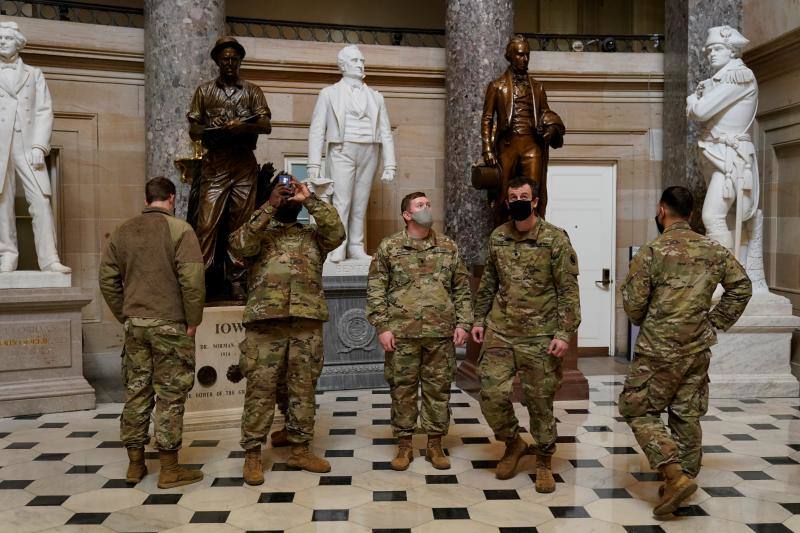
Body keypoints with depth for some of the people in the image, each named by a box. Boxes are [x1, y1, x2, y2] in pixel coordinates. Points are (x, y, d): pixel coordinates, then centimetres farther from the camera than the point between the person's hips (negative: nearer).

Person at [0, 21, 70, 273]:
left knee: (41, 200, -12)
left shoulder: (34, 74, 16)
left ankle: (49, 259, -14)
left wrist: (39, 146, -7)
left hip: (28, 146, -1)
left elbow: (44, 111, 7)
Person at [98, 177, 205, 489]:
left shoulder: (123, 232, 8)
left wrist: (125, 316, 15)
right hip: (170, 324, -5)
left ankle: (135, 464, 22)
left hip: (134, 324, 5)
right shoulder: (179, 229, -9)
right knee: (170, 394, 1)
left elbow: (108, 280, 9)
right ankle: (169, 469, 7)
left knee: (136, 391, 13)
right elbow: (192, 279, -16)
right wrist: (193, 321, -7)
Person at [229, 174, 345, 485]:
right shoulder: (259, 232, 12)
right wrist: (269, 208, -9)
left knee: (303, 388, 8)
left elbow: (337, 233, -3)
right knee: (260, 388, 0)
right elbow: (239, 246, -10)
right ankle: (252, 454, 10)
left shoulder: (312, 235, 17)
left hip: (308, 323, 2)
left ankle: (300, 450, 19)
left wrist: (311, 201, -4)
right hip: (265, 322, -2)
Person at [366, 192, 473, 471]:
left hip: (441, 333, 2)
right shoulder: (389, 247, 2)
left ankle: (435, 444, 22)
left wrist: (463, 323, 3)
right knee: (403, 388, 6)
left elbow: (462, 289, 12)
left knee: (438, 388, 8)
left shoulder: (449, 247, 10)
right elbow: (376, 290, 1)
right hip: (402, 332, -2)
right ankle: (404, 445, 20)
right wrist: (382, 327, -6)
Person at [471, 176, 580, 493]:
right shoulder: (497, 237, 7)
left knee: (541, 401, 5)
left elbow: (568, 290, -8)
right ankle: (513, 444, 26)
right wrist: (479, 319, 13)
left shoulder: (555, 239, -7)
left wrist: (565, 333, -14)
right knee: (491, 394, -1)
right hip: (499, 332, 4)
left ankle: (544, 463, 25)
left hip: (539, 336, -4)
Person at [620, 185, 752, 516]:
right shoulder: (714, 251, 4)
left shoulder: (651, 253, -14)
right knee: (687, 415, 15)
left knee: (638, 410, 5)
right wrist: (715, 324, 14)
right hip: (698, 350, 6)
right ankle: (686, 477, 23)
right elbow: (741, 287, 10)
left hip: (659, 352, -6)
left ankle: (675, 475, -7)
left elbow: (633, 304, -11)